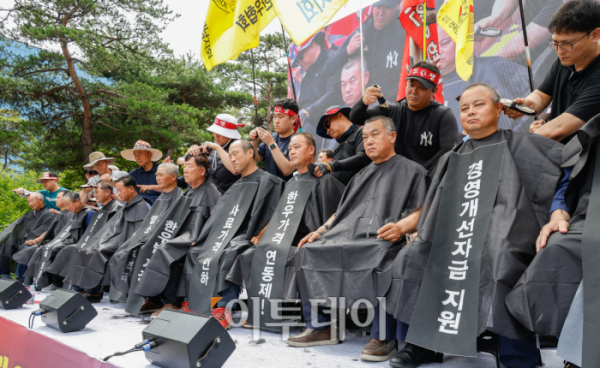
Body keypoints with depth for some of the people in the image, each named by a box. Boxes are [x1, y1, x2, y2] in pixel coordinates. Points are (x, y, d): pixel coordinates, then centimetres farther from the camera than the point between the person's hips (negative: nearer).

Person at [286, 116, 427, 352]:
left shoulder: (411, 170, 12)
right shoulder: (362, 175, 33)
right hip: (347, 236, 7)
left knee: (378, 256, -39)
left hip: (381, 239, -6)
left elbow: (420, 213, -2)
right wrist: (320, 231, 15)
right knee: (309, 251, -15)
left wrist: (400, 228, -22)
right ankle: (320, 326, -14)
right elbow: (341, 212, 31)